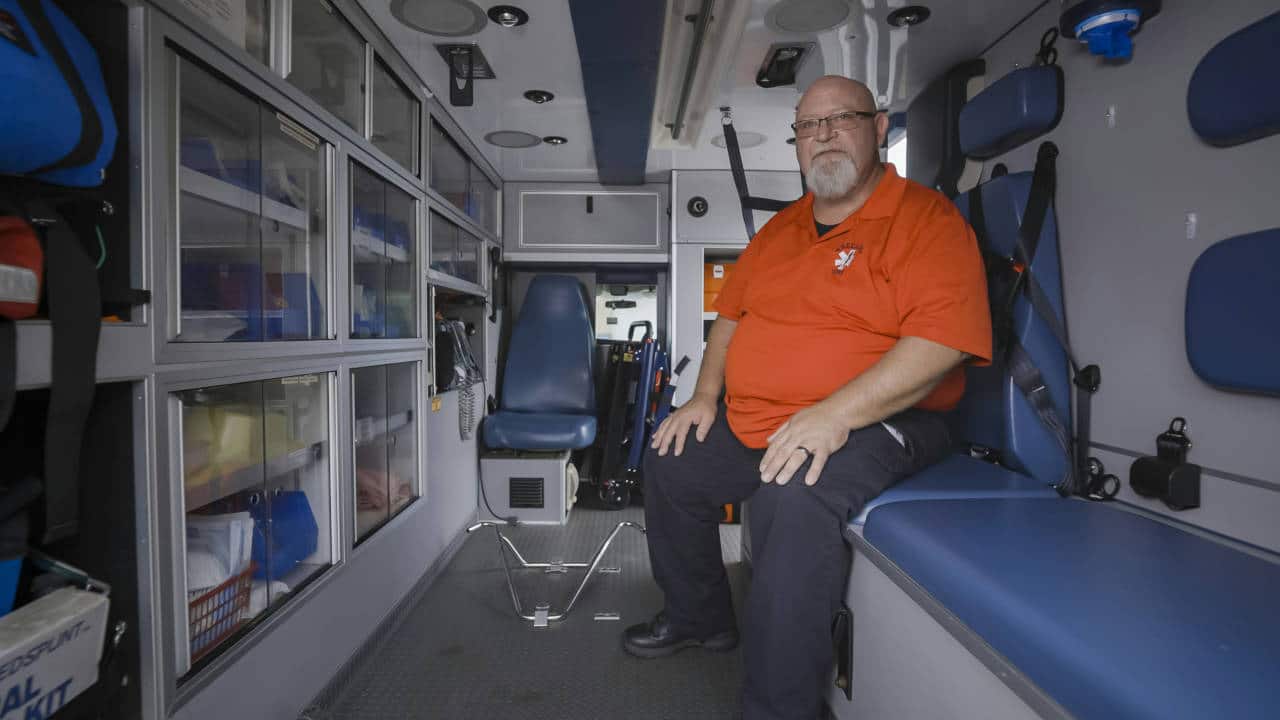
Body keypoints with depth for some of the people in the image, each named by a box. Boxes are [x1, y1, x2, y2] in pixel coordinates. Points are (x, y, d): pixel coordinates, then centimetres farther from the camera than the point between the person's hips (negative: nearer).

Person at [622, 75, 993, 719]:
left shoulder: (928, 218, -7)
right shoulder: (781, 229, 16)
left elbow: (943, 340, -20)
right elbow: (730, 312, 22)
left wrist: (835, 413, -28)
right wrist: (707, 395, 7)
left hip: (875, 424, -7)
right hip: (749, 423, 8)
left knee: (797, 500, -35)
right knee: (668, 462, 10)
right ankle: (699, 617, 30)